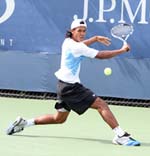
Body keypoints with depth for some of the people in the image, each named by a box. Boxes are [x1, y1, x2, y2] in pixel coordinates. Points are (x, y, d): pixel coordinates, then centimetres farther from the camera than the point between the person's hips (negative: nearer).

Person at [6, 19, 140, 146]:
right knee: (101, 104, -16)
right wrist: (122, 50, -10)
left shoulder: (68, 42, 10)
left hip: (65, 85, 10)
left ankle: (23, 123, 23)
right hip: (71, 87, -10)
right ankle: (120, 135, -23)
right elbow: (101, 55, -17)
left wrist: (96, 38, 29)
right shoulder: (76, 47, -18)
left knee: (59, 118, 21)